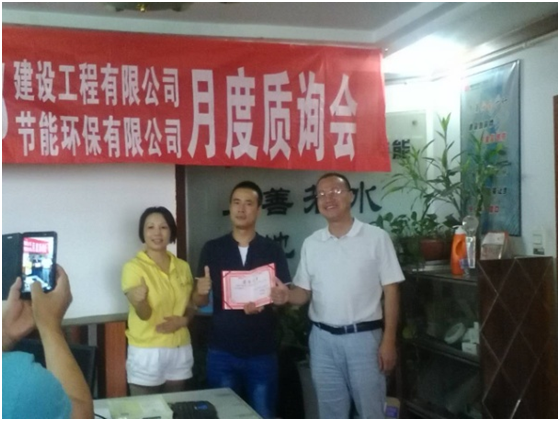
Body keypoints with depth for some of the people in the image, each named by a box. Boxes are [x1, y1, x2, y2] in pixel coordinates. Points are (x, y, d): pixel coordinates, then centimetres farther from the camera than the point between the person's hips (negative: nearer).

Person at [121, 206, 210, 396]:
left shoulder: (182, 266, 6)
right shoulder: (133, 267, -9)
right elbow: (144, 314, -15)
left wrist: (183, 320, -7)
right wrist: (139, 300, -36)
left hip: (180, 352, 5)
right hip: (146, 353, -4)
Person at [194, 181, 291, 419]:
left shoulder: (273, 251, 2)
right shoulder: (212, 249, 3)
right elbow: (201, 300, 5)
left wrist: (264, 303, -18)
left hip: (262, 352, 0)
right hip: (222, 351, 0)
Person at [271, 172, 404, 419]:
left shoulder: (376, 237, -5)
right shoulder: (311, 243, 6)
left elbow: (390, 290, -4)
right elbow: (304, 292, 9)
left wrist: (389, 340, -9)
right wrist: (287, 295, -15)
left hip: (364, 337, -3)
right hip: (323, 339, 3)